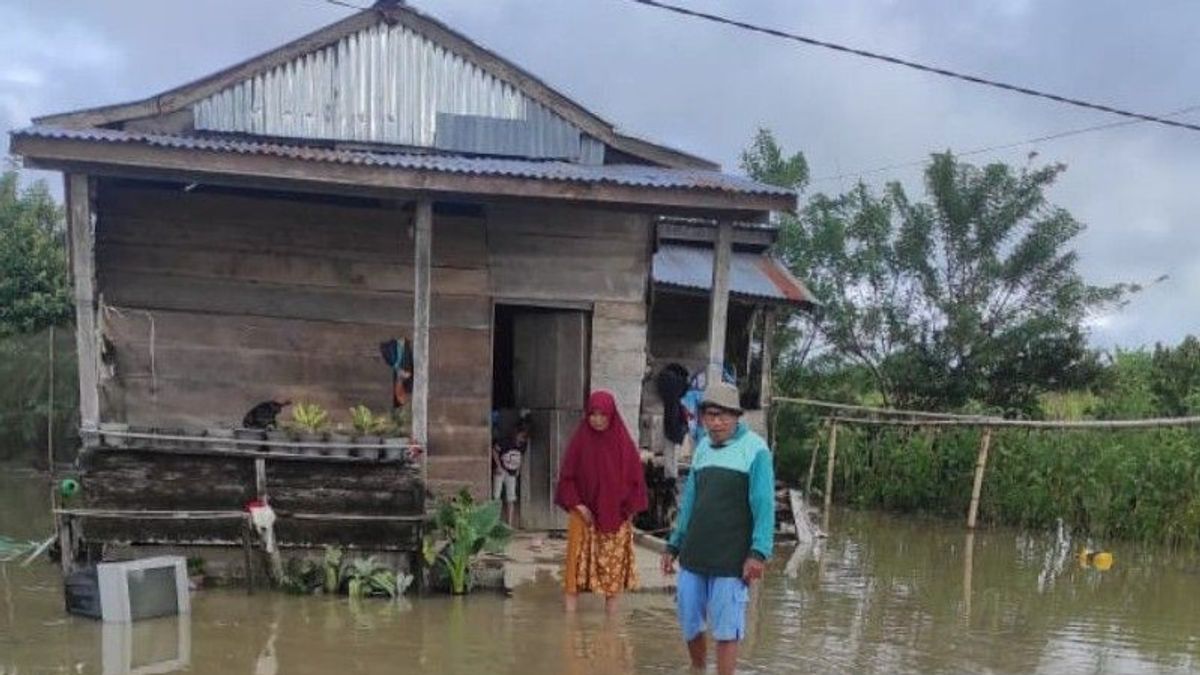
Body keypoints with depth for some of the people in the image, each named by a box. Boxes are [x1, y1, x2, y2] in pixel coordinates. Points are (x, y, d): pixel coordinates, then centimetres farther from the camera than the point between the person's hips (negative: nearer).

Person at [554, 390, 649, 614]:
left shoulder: (623, 442, -1)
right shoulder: (580, 441, -2)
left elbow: (635, 478, 3)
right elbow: (567, 476, 1)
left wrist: (630, 509, -3)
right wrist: (577, 505, -9)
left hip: (616, 517, 1)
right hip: (584, 514, -1)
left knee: (613, 564, 6)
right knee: (577, 562, -4)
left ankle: (611, 617, 16)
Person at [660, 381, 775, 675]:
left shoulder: (754, 448, -8)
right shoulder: (703, 447, 12)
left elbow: (764, 505, -13)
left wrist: (758, 552, -20)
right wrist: (674, 545, 17)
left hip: (731, 560, -6)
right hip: (693, 556, 6)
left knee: (726, 630, 0)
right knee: (689, 625, 13)